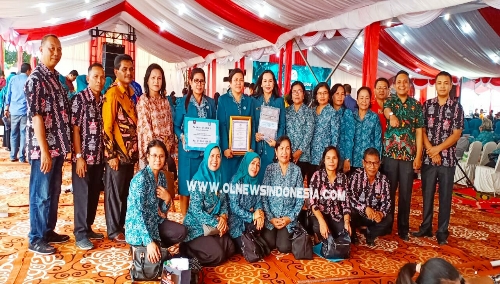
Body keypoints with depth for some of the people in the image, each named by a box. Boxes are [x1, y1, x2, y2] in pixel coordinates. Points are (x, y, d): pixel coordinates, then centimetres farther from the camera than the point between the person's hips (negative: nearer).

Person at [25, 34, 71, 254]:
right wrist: (44, 150, -20)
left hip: (58, 146, 8)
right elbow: (36, 117, -17)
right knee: (41, 194, 2)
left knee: (53, 192, 16)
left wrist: (63, 145, 14)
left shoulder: (55, 77, 14)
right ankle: (36, 239, 15)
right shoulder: (35, 79, -12)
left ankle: (48, 231, 30)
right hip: (44, 148, -8)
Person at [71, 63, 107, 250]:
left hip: (99, 156, 6)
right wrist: (79, 156, -15)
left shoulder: (104, 101, 9)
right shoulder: (79, 99, -8)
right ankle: (80, 234, 12)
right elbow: (75, 129, -11)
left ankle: (88, 228, 27)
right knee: (82, 195, 2)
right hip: (84, 156, -6)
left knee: (94, 194, 13)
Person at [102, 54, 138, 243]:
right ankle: (114, 230, 15)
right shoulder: (112, 94, -12)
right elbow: (107, 126, -15)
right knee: (114, 192, 4)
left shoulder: (131, 93, 12)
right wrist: (111, 155, -16)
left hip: (130, 152, 7)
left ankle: (123, 225, 27)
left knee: (126, 192, 15)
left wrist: (135, 150, 15)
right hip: (117, 153, -7)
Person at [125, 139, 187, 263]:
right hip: (138, 226, -7)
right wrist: (149, 242, -35)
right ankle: (140, 248, 8)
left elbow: (162, 210, 9)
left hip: (155, 221, 8)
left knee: (182, 231, -7)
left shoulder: (162, 176, 2)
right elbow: (138, 213, -28)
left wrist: (167, 199, -15)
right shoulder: (140, 178, -23)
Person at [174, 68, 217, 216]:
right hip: (188, 149, -2)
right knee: (186, 186, 3)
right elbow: (176, 125, 1)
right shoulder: (183, 102, 0)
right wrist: (182, 137, -17)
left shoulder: (211, 102, 8)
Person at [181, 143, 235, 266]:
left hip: (215, 224, 7)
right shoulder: (198, 179, -18)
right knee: (217, 254, -19)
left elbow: (224, 201, 8)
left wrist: (223, 217, -12)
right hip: (197, 225, -7)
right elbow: (196, 210, -21)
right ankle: (189, 249, 6)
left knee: (230, 249, -7)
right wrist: (216, 223, -21)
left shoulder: (219, 177, 2)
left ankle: (196, 248, 13)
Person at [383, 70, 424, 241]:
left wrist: (418, 156, -3)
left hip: (409, 156, 1)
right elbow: (386, 110, -21)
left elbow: (419, 132, 4)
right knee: (388, 191, 6)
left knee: (405, 193, 7)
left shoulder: (416, 105, 7)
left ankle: (403, 229, 19)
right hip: (390, 154, -1)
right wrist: (391, 116, -46)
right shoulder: (390, 101, 4)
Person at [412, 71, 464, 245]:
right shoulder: (427, 105, 5)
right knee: (427, 194, 10)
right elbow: (421, 131, 1)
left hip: (448, 159, -1)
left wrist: (438, 149, -14)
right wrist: (431, 151, -10)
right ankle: (426, 227, 23)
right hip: (428, 158, 2)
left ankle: (442, 231, 17)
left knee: (445, 196, 6)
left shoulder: (457, 107, 0)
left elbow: (456, 134, -5)